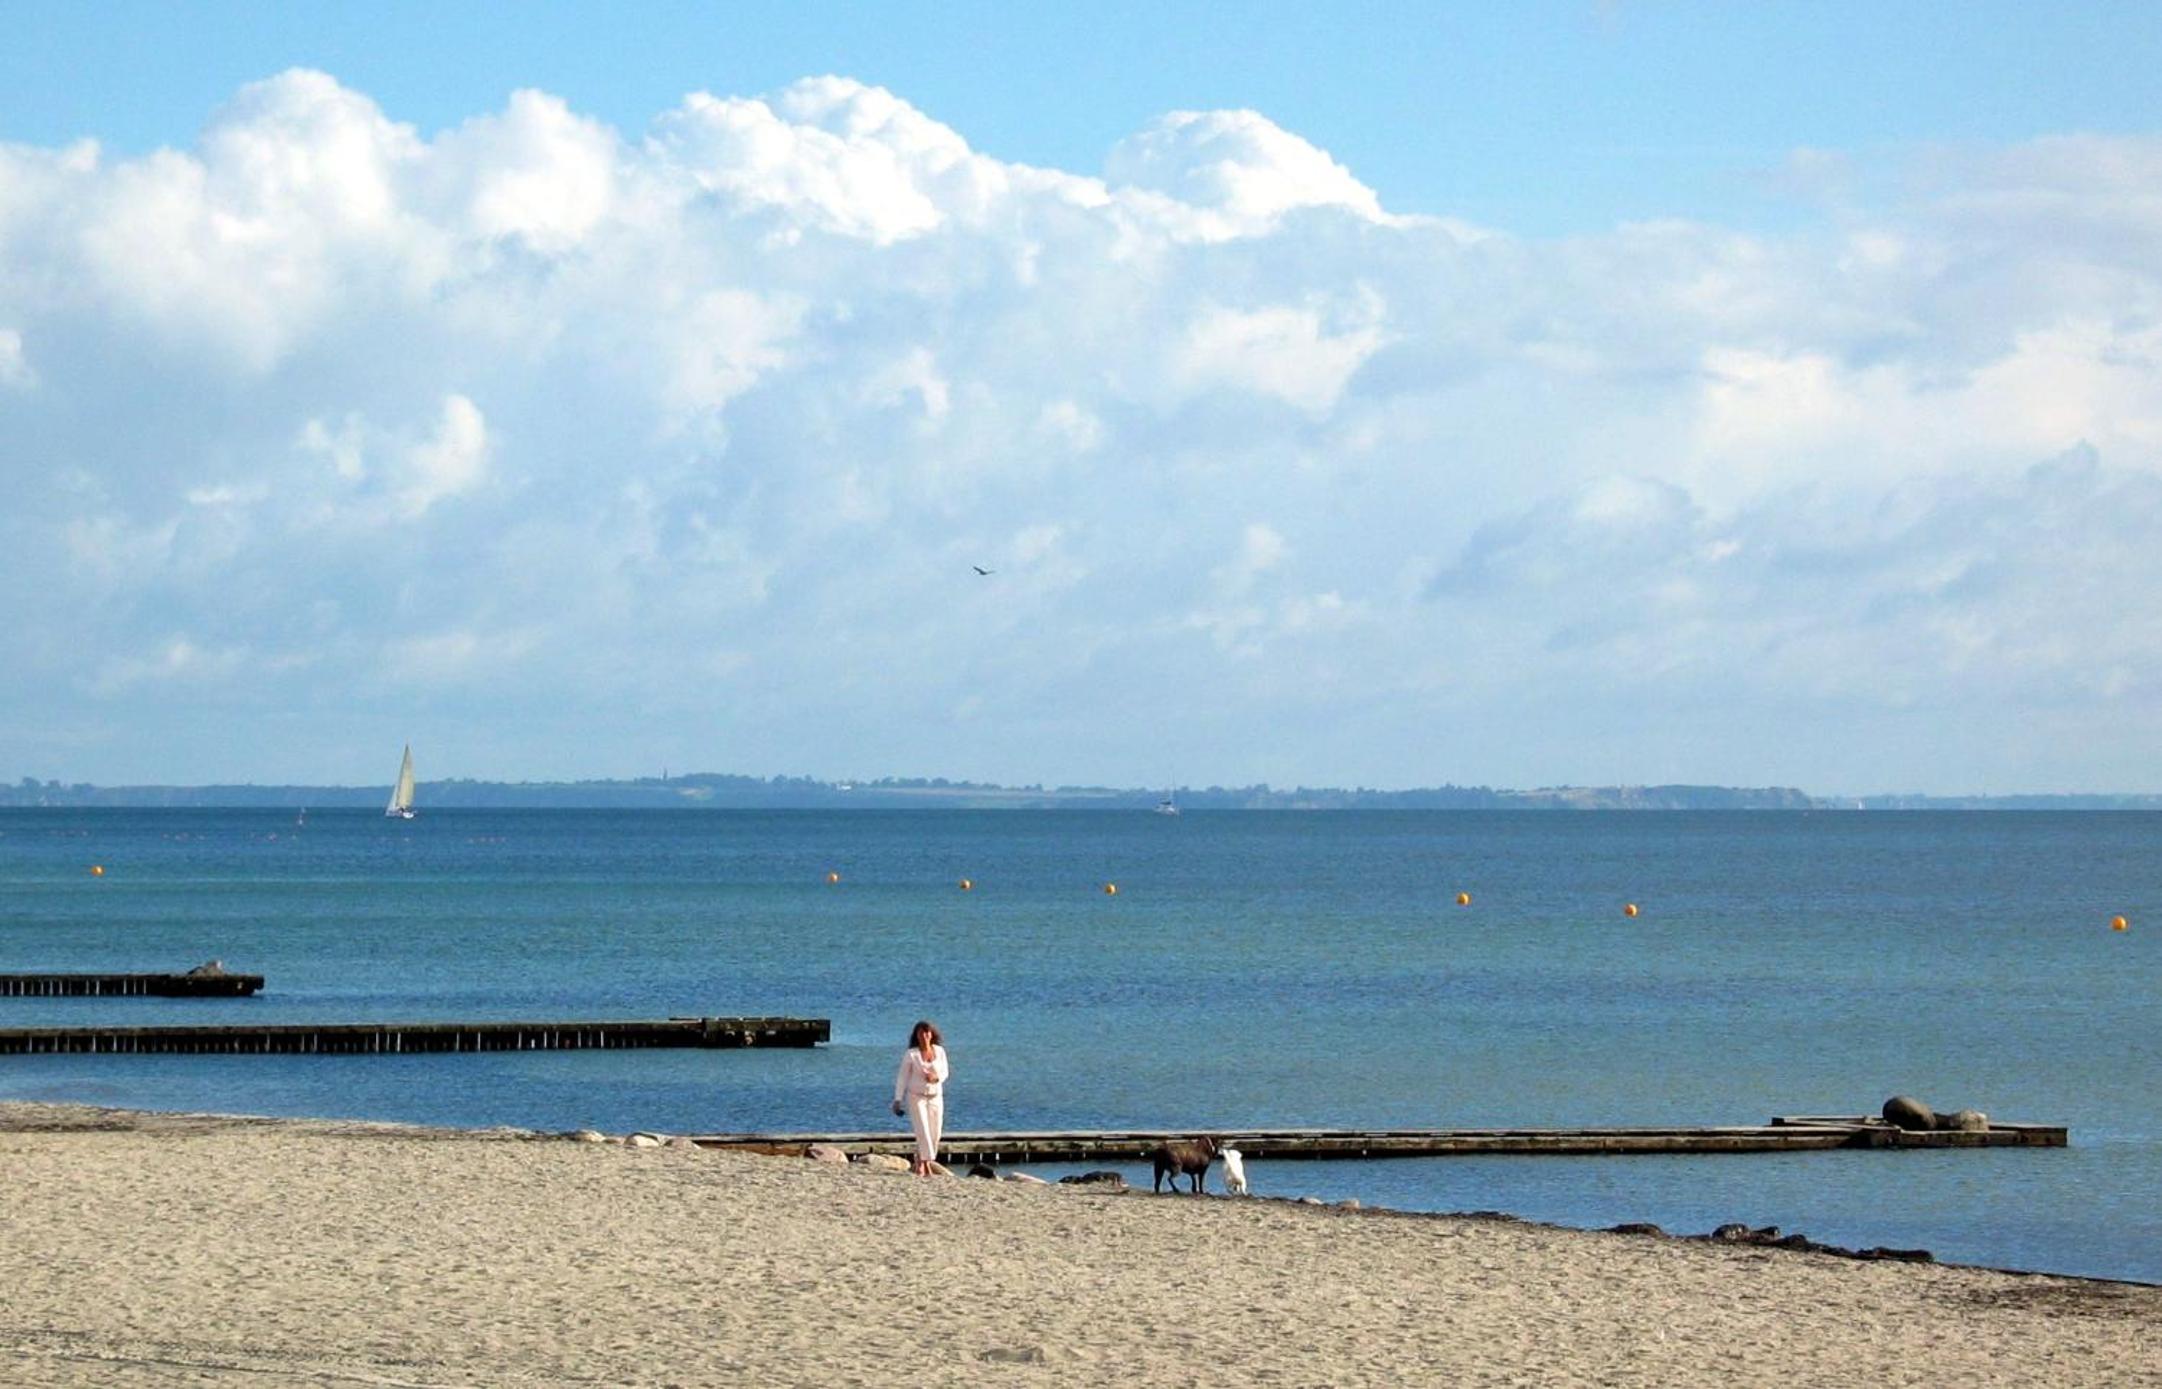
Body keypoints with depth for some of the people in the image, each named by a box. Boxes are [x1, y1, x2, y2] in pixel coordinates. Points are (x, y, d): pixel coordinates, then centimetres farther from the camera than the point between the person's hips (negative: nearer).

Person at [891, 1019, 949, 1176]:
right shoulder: (910, 1054, -9)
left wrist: (935, 1077, -16)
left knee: (935, 1133, 3)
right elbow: (902, 1077, -4)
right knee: (922, 1131, -15)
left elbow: (944, 1073, 7)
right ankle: (926, 1165, -13)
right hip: (916, 1097, -3)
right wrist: (898, 1100, -7)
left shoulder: (940, 1051, -1)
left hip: (935, 1097, 3)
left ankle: (919, 1163, 21)